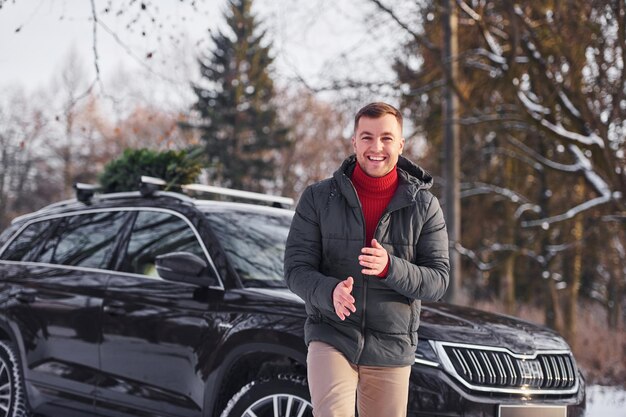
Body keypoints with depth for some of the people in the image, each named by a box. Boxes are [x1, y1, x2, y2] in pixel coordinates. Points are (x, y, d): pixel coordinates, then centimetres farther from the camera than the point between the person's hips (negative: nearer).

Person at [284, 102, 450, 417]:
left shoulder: (424, 205, 0)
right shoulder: (318, 198, -1)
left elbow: (438, 281, -4)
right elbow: (296, 268, -4)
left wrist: (389, 267, -24)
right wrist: (330, 292, -26)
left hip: (391, 347, 2)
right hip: (330, 336, -1)